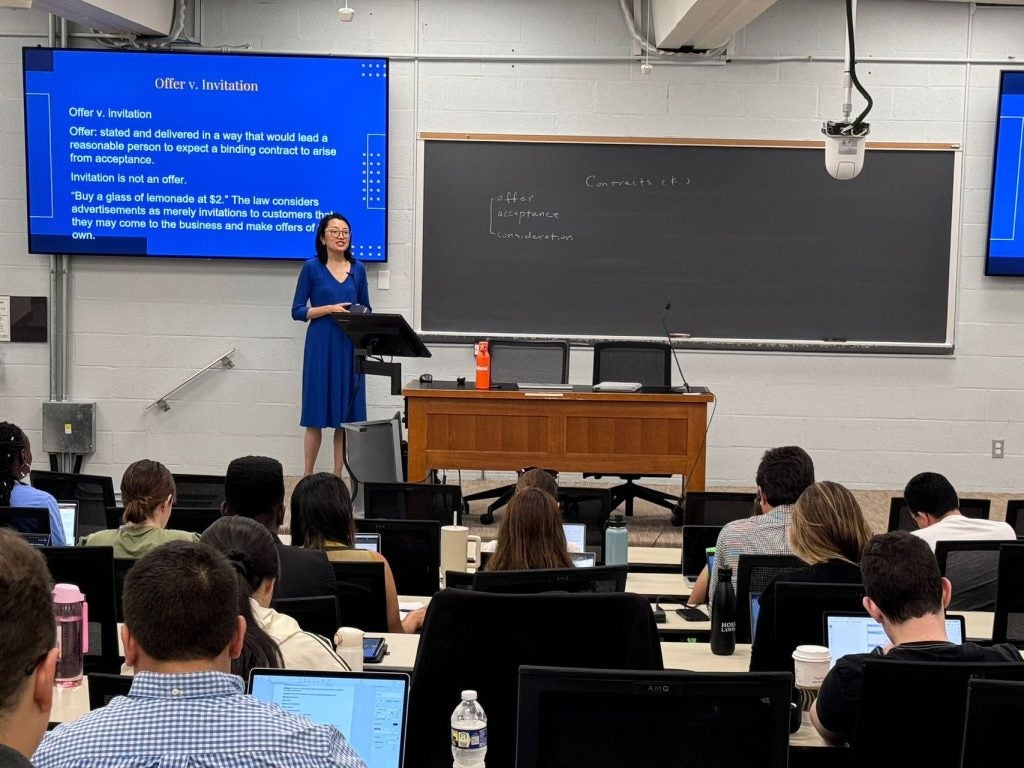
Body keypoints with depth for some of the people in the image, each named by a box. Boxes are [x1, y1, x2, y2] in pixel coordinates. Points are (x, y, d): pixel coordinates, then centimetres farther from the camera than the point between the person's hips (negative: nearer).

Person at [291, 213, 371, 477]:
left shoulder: (357, 269, 9)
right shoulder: (312, 268, -1)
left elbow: (366, 308, 16)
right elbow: (297, 311, -2)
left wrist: (361, 313, -7)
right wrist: (329, 309, -15)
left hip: (350, 347, 3)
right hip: (321, 346, -3)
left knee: (347, 415, 3)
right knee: (316, 414, -1)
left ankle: (338, 476, 11)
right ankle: (308, 476, 8)